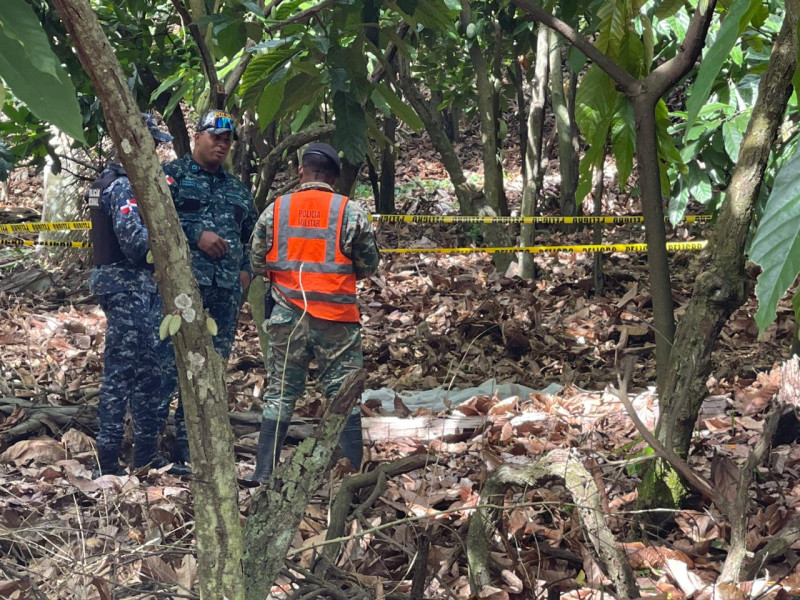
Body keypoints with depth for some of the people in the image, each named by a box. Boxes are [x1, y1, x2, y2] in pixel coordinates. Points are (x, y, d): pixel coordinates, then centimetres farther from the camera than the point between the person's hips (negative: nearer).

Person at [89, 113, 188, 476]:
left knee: (148, 369, 13)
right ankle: (108, 460, -3)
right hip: (128, 285, -10)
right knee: (121, 371, -7)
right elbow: (134, 238, -25)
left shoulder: (112, 181, 16)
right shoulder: (124, 186, -16)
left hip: (137, 286, 10)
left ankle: (146, 452, 20)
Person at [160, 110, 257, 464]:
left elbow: (251, 234, 30)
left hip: (226, 289, 6)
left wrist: (247, 269, 13)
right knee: (172, 359, -12)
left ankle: (188, 443, 14)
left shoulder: (237, 189, 23)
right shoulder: (173, 175, 4)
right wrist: (196, 235, -16)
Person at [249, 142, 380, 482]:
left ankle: (264, 474, 9)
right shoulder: (350, 212, -4)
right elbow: (369, 266, 3)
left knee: (280, 394, 10)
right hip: (336, 318, -2)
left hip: (286, 316, 2)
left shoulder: (275, 211, 1)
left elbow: (257, 263, 7)